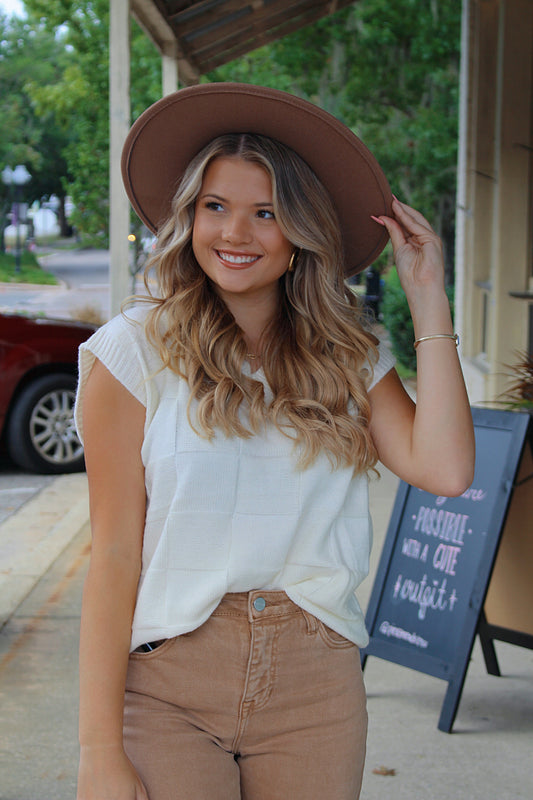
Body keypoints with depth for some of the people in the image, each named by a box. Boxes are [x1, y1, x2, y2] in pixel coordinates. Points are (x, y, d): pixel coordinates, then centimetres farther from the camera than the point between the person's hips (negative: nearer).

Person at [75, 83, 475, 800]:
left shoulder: (351, 357, 4)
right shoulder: (136, 351, -5)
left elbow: (445, 470, -12)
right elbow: (115, 557, -7)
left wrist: (427, 297, -5)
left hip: (316, 686, 3)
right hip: (167, 679, -2)